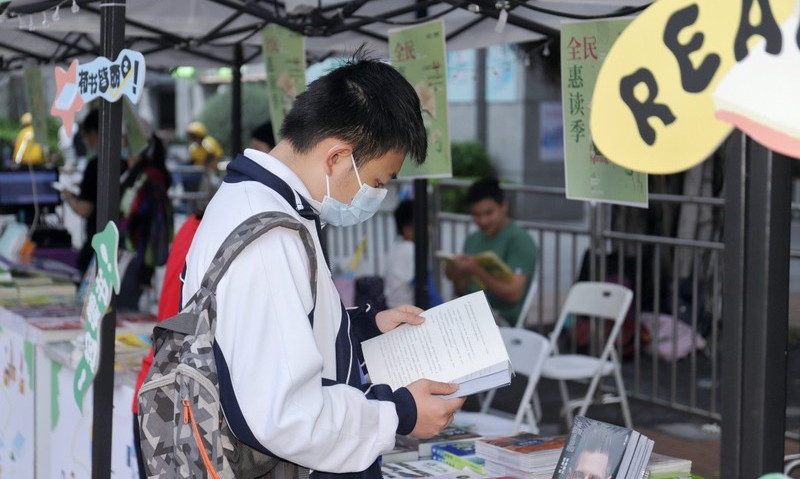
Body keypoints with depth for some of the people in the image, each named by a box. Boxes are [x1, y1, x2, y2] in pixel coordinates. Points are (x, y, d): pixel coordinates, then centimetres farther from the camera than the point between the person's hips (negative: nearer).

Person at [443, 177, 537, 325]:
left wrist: (477, 271, -22)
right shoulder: (472, 240, 18)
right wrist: (457, 276, -3)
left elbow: (514, 294, -14)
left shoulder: (520, 240, -4)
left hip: (502, 318, -7)